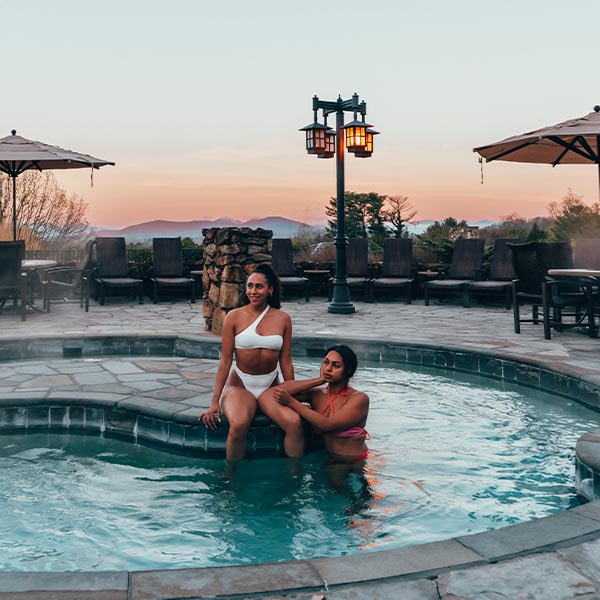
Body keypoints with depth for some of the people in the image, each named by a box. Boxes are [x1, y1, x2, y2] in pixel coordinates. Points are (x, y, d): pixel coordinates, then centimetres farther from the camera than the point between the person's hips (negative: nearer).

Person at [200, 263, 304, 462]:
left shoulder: (282, 319, 3)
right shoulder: (234, 316, -3)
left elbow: (286, 362, 7)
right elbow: (225, 360, -3)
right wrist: (215, 401, -6)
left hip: (271, 386, 2)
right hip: (239, 385, -2)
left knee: (295, 423, -28)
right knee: (238, 425, -34)